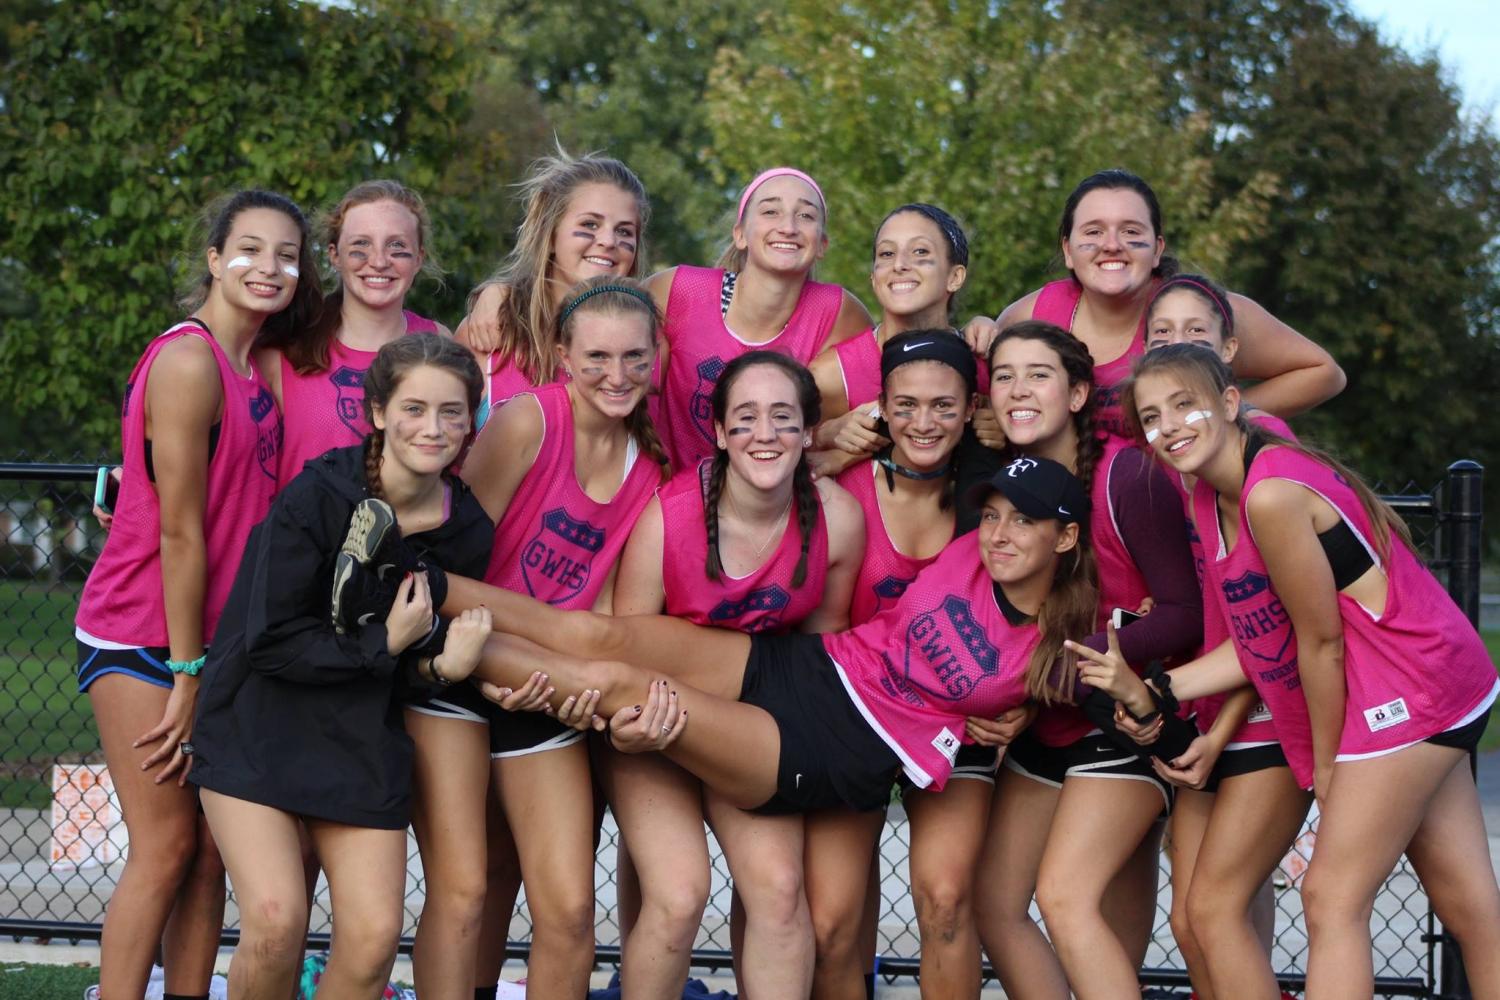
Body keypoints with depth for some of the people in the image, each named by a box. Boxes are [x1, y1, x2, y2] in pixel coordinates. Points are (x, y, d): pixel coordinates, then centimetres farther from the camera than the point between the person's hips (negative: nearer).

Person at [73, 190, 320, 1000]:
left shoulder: (259, 369, 9)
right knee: (165, 846, -6)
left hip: (213, 636, 7)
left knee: (211, 848, 6)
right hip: (144, 639, -7)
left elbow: (245, 509, 10)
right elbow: (179, 530, -16)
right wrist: (186, 677, -14)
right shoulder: (189, 362, -15)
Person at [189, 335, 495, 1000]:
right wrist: (382, 645, -16)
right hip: (258, 727, -4)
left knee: (374, 939, -7)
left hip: (363, 740, 4)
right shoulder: (316, 496, -16)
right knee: (276, 921, -19)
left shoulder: (467, 532, -2)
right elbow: (270, 642, -16)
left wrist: (446, 665, -12)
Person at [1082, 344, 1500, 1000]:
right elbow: (1261, 640, 4)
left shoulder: (1271, 496, -24)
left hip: (1410, 689, -10)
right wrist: (1150, 693, -4)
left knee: (1332, 899, -7)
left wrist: (1327, 766, -7)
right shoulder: (1211, 496, 5)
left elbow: (1321, 642, -17)